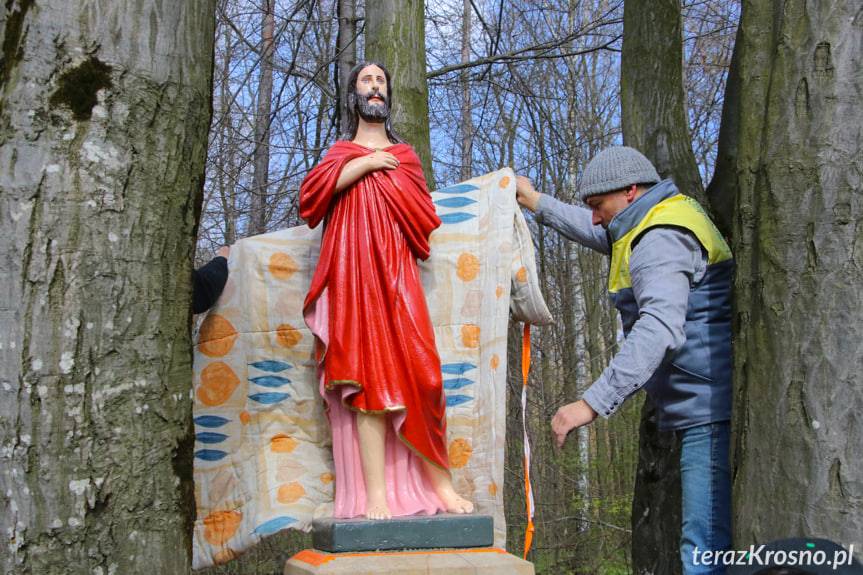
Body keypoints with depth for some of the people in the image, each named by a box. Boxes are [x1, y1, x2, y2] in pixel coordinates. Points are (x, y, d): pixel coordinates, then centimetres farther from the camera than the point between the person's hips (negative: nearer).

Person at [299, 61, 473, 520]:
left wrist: (386, 176, 4)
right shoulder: (341, 152, 19)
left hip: (395, 274, 1)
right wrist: (367, 163, -3)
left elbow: (423, 219, 13)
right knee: (367, 376, -10)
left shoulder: (404, 155, 23)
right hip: (353, 274, -1)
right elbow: (311, 194, -2)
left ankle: (439, 482, -6)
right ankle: (376, 495, -13)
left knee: (415, 372, -11)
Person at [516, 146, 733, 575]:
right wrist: (536, 201, 45)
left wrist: (592, 403, -32)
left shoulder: (661, 240, -15)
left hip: (712, 409, -11)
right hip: (707, 410, 11)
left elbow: (658, 330, -29)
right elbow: (601, 235, 39)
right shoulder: (667, 220, 20)